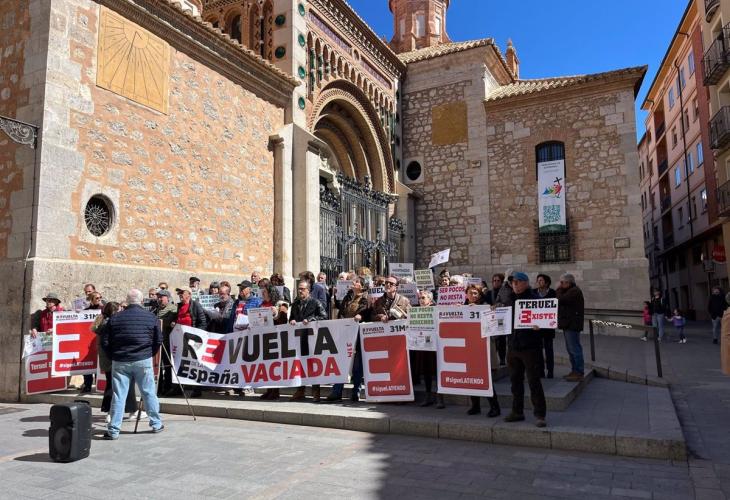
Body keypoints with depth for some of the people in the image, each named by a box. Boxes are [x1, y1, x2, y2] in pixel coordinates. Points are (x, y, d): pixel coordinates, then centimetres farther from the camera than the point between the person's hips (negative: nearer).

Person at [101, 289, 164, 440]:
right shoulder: (151, 317, -2)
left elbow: (105, 341, 2)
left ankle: (113, 430, 8)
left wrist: (113, 357, 14)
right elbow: (158, 341, 0)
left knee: (118, 396, 5)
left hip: (119, 362, 1)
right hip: (143, 361, -1)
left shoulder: (115, 318, 1)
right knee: (149, 393, 9)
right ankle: (156, 424, 19)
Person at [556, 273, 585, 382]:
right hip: (568, 324, 11)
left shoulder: (574, 291, -13)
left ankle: (579, 373, -2)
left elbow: (560, 300, -21)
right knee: (571, 349, 15)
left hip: (572, 324, -11)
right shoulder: (570, 291, 20)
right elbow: (561, 302, 16)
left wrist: (559, 290, -8)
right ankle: (575, 371, 22)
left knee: (574, 349, -7)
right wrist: (560, 290, 7)